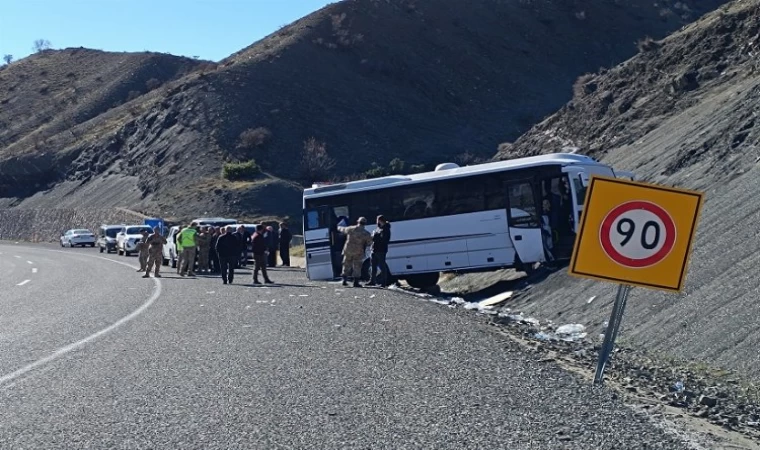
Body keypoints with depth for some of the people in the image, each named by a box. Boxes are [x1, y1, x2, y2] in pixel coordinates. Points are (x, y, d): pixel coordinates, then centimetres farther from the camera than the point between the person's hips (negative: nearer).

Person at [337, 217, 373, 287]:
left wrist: (339, 228, 38)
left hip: (348, 250, 2)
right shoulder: (366, 233, -9)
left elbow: (343, 229, 16)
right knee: (357, 267, 6)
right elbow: (369, 243, -1)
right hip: (358, 252, -2)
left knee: (347, 265, 15)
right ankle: (356, 282, 3)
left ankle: (344, 281, 15)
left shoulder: (351, 229, -2)